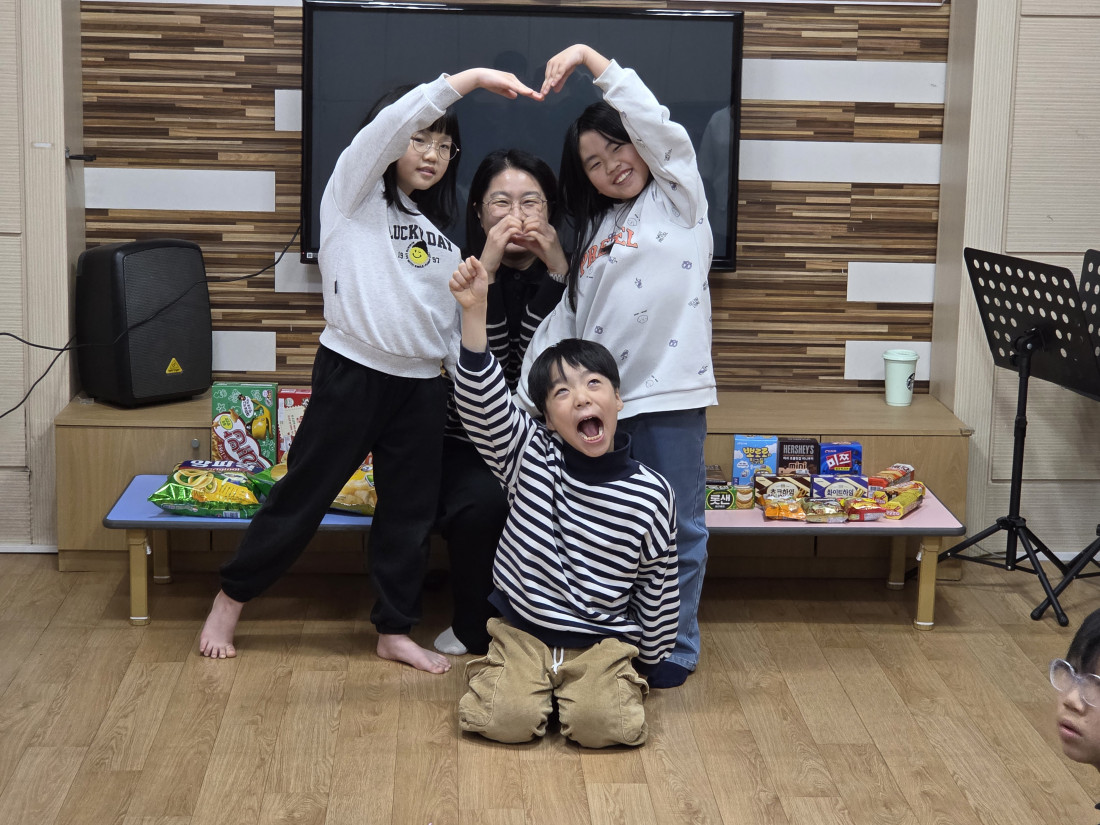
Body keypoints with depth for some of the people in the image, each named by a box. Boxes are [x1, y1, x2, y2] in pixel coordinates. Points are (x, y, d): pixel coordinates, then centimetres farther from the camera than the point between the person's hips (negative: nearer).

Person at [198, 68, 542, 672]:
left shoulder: (442, 230, 14)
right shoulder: (351, 194, -2)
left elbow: (453, 321, 15)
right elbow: (387, 126, -20)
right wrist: (468, 79, -26)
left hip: (422, 385, 5)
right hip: (351, 374, -5)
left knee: (409, 513, 9)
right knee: (302, 496, 3)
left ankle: (394, 630, 22)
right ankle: (231, 598, 19)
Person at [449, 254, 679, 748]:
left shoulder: (651, 495, -6)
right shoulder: (530, 456, -5)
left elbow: (658, 584, 5)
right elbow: (483, 401, -21)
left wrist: (649, 659, 13)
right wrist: (474, 312, -34)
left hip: (602, 640, 0)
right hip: (522, 630, 1)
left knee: (602, 724, -26)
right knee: (506, 719, -23)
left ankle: (618, 685, 9)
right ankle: (496, 675, 12)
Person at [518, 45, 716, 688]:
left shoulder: (678, 195, 7)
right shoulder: (594, 234, 20)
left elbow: (653, 121, -7)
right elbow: (565, 320, 15)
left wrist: (590, 56, -5)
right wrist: (531, 392, 6)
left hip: (670, 392, -4)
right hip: (602, 397, 4)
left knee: (678, 529, 2)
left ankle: (675, 650, 13)